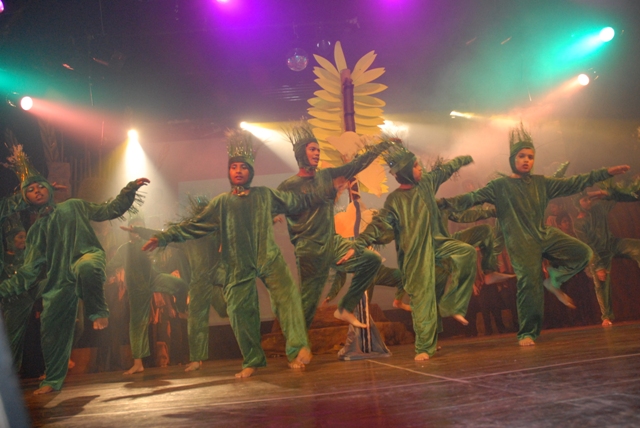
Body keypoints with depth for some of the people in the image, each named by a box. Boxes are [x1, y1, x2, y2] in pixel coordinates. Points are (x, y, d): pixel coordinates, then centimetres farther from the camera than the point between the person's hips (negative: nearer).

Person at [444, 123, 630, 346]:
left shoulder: (541, 183, 12)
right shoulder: (500, 186, 0)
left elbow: (572, 184, 14)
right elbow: (474, 197, -7)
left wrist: (605, 172, 11)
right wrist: (446, 202, -21)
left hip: (545, 235, 5)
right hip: (521, 242, -5)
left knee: (582, 253, -10)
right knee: (529, 283, -12)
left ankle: (553, 280, 13)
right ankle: (527, 333, 1)